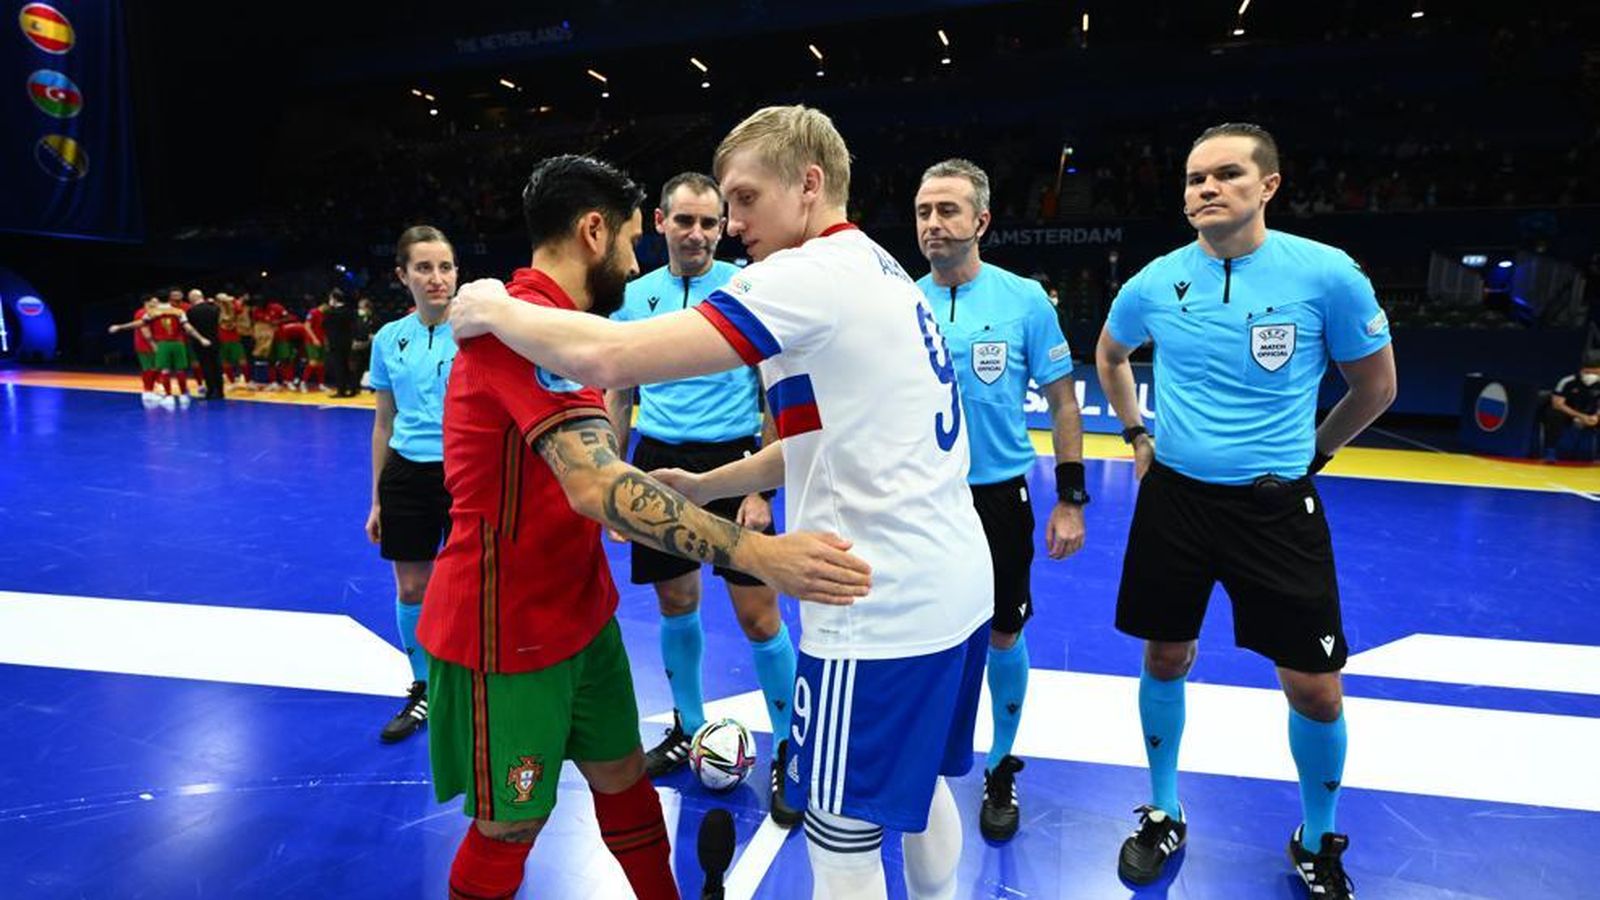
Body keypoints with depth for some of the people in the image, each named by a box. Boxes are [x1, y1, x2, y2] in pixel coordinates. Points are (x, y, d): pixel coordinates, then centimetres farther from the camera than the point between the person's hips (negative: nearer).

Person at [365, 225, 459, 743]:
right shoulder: (388, 340, 4)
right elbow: (384, 423, 11)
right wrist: (377, 500, 12)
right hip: (407, 476, 4)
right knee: (410, 590, 12)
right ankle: (422, 690, 32)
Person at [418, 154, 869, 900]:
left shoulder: (549, 320, 10)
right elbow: (598, 486, -38)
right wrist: (756, 555, -45)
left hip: (577, 611, 9)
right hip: (505, 632, -9)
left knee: (622, 775, 18)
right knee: (510, 827, 9)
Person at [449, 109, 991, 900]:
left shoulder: (811, 274, -16)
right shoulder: (880, 272, 14)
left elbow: (606, 359, -24)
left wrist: (494, 310, -6)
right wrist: (707, 485, 13)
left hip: (881, 609, -9)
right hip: (954, 588, 9)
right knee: (918, 783, 27)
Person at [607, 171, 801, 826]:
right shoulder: (634, 296, 7)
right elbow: (618, 397, 14)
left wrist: (761, 488, -11)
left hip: (731, 460, -4)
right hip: (658, 461, 4)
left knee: (759, 617, -3)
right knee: (676, 605, 14)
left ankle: (788, 754, 16)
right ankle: (688, 731, 34)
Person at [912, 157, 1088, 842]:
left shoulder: (1024, 299, -6)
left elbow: (1062, 401, -2)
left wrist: (1070, 500, -5)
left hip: (998, 495, -1)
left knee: (1002, 636, 11)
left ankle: (1001, 767, 33)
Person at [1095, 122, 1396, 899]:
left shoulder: (1327, 274, -10)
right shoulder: (1154, 283, -2)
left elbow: (1375, 386, 4)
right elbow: (1109, 356, 19)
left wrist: (1306, 455, 8)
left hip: (1276, 506, -2)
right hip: (1174, 496, 2)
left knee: (1315, 690, 4)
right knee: (1165, 662, 12)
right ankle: (1164, 815, 34)